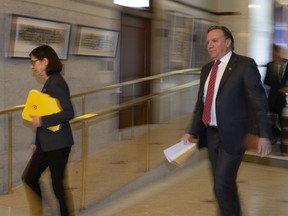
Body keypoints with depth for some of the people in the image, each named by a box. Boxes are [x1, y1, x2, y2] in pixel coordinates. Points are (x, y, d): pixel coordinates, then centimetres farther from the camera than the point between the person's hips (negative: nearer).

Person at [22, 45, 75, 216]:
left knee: (58, 185, 1)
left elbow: (68, 113, -25)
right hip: (46, 144, 10)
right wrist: (37, 143, 18)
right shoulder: (49, 83, 12)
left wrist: (42, 121, -22)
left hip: (58, 144, -10)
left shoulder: (57, 83, -16)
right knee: (29, 178, 15)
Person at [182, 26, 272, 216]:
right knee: (224, 184, 16)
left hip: (232, 135, -7)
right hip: (211, 134, 7)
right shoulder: (207, 69, 12)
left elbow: (259, 101, -11)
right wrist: (192, 132, 9)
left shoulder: (245, 64, -8)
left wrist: (264, 135, -16)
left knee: (222, 185, -9)